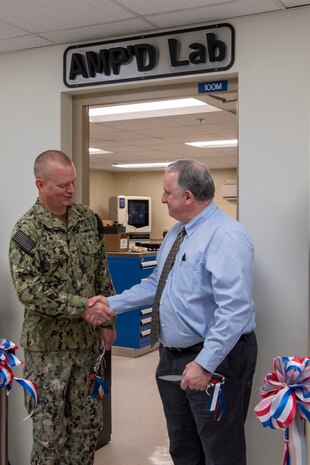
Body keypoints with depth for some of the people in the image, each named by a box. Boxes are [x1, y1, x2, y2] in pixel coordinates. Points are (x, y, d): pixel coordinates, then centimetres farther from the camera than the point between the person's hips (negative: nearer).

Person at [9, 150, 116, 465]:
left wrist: (106, 320, 5)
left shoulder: (88, 219, 4)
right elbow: (29, 290, -19)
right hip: (48, 344, -5)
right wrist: (82, 307, -22)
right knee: (49, 427, 6)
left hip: (87, 339, 5)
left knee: (88, 422, 14)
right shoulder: (26, 231, -12)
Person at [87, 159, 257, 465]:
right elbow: (156, 283, 16)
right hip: (172, 357, 9)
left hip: (215, 360, -9)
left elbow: (234, 309, -28)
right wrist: (114, 304, 6)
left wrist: (205, 363, -28)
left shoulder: (226, 236, -21)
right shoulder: (175, 233, 10)